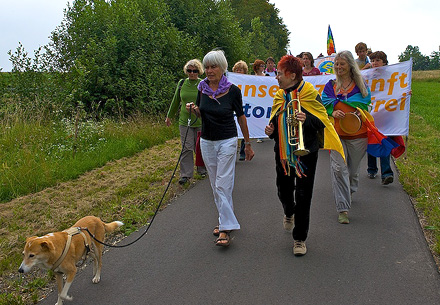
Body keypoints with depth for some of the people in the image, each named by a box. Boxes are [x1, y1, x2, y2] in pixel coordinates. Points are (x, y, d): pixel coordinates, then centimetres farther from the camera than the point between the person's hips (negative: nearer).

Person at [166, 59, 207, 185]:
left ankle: (202, 170, 30)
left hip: (201, 121, -1)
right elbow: (175, 101, 17)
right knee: (186, 148, -1)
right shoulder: (181, 84, 6)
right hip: (184, 121, 2)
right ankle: (186, 174, 8)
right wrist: (169, 116, 24)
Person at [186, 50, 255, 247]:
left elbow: (241, 117, -1)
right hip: (206, 141, 5)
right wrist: (194, 109, -10)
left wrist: (247, 145, 3)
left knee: (223, 185, -9)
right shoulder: (203, 88, 1)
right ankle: (225, 219, 26)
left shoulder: (232, 90, -10)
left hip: (227, 141, -5)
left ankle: (225, 229, -5)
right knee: (215, 185, 12)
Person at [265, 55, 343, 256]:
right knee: (283, 190, 14)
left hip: (305, 152, -5)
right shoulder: (280, 96, 9)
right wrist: (271, 130, -1)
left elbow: (322, 122, -10)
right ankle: (289, 212, 50)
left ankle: (299, 239, 13)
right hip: (283, 151, 5)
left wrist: (306, 119, -30)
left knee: (303, 195, 0)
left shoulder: (309, 94, -9)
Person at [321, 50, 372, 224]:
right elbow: (323, 106, 7)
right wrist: (333, 113, -14)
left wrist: (359, 112, -12)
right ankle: (343, 208, -8)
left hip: (357, 133, 1)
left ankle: (349, 192, 45)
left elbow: (366, 104, 10)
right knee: (339, 168, -12)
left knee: (353, 168, 12)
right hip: (336, 133, 0)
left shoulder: (360, 84, 5)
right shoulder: (331, 85, 7)